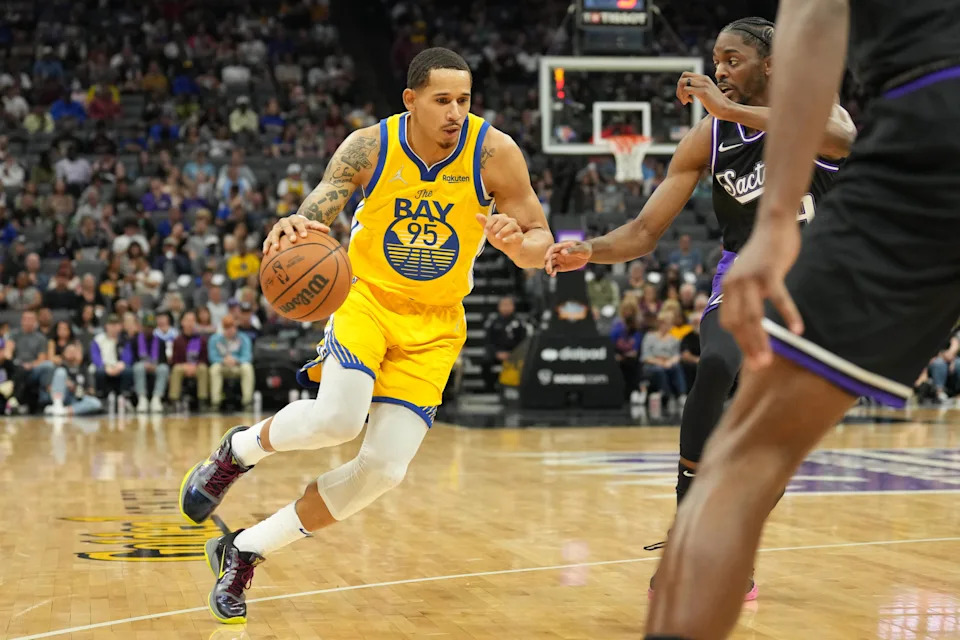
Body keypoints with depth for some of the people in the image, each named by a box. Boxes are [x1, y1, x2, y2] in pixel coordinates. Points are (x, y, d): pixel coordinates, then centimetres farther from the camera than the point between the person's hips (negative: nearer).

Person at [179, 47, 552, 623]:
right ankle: (239, 451, 4)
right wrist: (291, 228, -42)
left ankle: (245, 552, 9)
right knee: (338, 418, -31)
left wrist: (518, 242, -32)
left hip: (433, 327, 2)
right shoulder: (370, 146, -14)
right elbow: (312, 218, -16)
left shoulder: (493, 152, -14)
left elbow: (540, 242, -7)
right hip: (366, 296, -2)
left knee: (384, 470, -8)